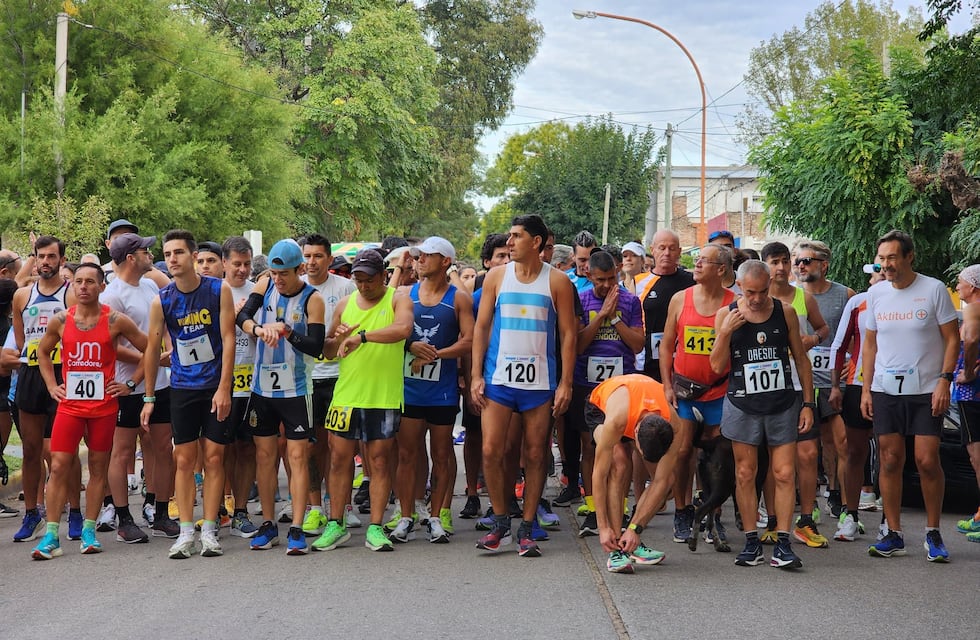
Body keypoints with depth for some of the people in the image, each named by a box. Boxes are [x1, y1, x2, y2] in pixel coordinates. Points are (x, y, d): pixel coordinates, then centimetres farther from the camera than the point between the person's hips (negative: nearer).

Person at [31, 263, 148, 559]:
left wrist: (131, 384, 1)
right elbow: (43, 351, 19)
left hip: (104, 405, -1)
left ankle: (89, 530, 15)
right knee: (58, 467, -4)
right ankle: (51, 537, -1)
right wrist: (51, 385, 9)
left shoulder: (116, 321, -6)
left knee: (98, 467, 5)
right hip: (69, 404, 1)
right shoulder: (60, 320, 1)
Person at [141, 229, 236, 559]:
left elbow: (228, 339, -7)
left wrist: (224, 388, -12)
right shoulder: (162, 300, -3)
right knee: (184, 459, 1)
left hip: (215, 386, -1)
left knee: (214, 457, 2)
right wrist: (149, 398, 6)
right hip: (182, 387, 1)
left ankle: (209, 530, 7)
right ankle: (186, 533, 6)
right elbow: (153, 349, 4)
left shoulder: (219, 290, -7)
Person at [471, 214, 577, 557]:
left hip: (540, 380, -1)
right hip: (498, 377, 1)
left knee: (535, 455, 3)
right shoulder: (496, 276, 6)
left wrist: (565, 383, -4)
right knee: (491, 451, -5)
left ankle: (526, 530, 12)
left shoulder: (557, 281, 2)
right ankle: (501, 523, 10)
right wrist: (476, 375, 0)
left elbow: (568, 334, 2)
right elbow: (481, 326, 8)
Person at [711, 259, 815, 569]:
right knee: (745, 474, 3)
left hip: (782, 404, 0)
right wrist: (725, 332, -15)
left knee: (785, 474, -4)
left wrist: (808, 403, 6)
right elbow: (718, 367, -1)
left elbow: (801, 359, 9)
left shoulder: (785, 312, 3)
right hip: (742, 405, 0)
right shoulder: (726, 315, 0)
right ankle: (751, 542, 11)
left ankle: (782, 544, -1)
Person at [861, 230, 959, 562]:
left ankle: (933, 534, 8)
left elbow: (952, 339, -3)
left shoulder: (933, 289, -5)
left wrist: (944, 380, -13)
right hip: (885, 389, 4)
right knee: (890, 460, 4)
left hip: (926, 390, -3)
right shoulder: (876, 293, 7)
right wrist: (866, 389, 8)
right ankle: (894, 535, 11)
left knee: (927, 461, -7)